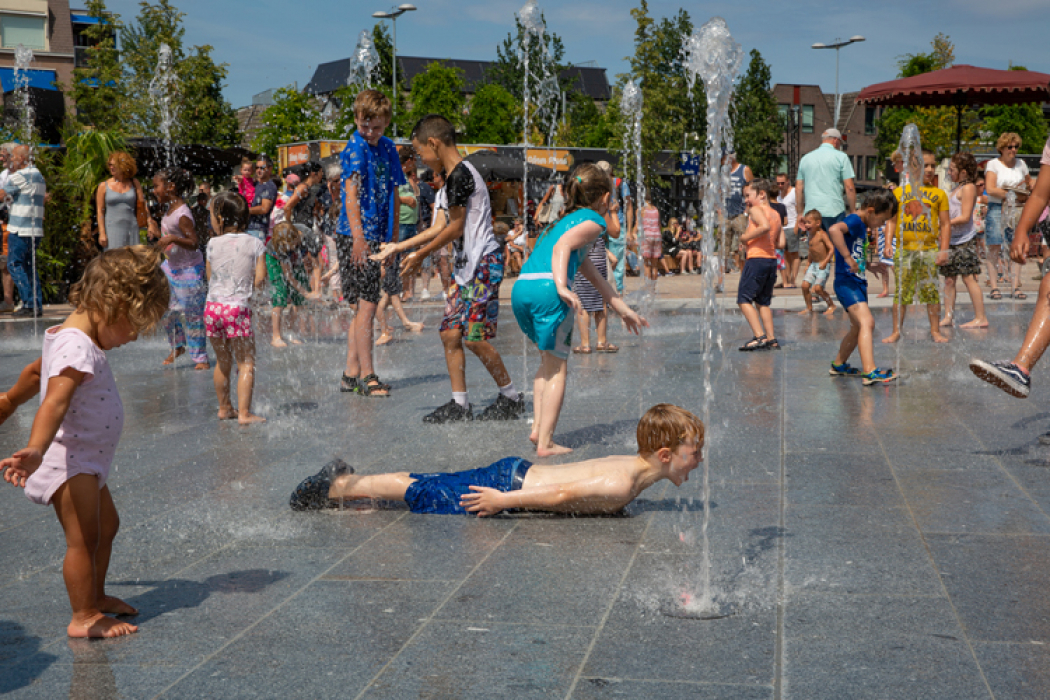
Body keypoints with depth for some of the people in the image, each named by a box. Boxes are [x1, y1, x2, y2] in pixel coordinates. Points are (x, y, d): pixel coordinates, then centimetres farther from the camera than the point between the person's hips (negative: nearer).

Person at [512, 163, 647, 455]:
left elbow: (594, 276, 40)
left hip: (521, 287, 8)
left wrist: (623, 309, 45)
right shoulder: (593, 221, 9)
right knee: (558, 368, 1)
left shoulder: (566, 219, 35)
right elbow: (563, 246, -13)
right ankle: (545, 443, -2)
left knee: (549, 361, 22)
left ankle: (537, 428, 14)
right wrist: (562, 286, -25)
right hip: (546, 287, -8)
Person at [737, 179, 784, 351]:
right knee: (763, 302, 16)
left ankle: (760, 336, -15)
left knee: (744, 299, -4)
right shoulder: (776, 215, 16)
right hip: (772, 260, 8)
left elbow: (765, 226, -26)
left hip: (757, 258, -8)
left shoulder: (755, 210, -6)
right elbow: (781, 243, 10)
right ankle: (772, 340, 11)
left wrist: (746, 237, -15)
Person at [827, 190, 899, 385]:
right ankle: (870, 372, -34)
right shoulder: (854, 221, -14)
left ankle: (839, 365, 38)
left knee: (858, 328, 22)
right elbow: (834, 229, -36)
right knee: (867, 322, -24)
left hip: (858, 282, 11)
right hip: (846, 282, -11)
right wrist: (847, 258, -35)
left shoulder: (862, 225, 17)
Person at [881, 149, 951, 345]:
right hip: (904, 249, 0)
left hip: (929, 249, 0)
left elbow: (945, 224, 7)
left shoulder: (939, 194, 7)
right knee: (902, 291, 3)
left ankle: (935, 330, 12)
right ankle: (896, 331, 10)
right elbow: (891, 220, 8)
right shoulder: (899, 192, 7)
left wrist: (944, 249, -1)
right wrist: (888, 243, -3)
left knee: (931, 290, 3)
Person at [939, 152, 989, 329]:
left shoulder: (968, 188, -10)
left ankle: (981, 318, -5)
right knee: (949, 279, 7)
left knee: (969, 278, -8)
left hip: (965, 240, -9)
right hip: (952, 240, 9)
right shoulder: (957, 188, 18)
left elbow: (964, 217, -17)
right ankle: (948, 317, 11)